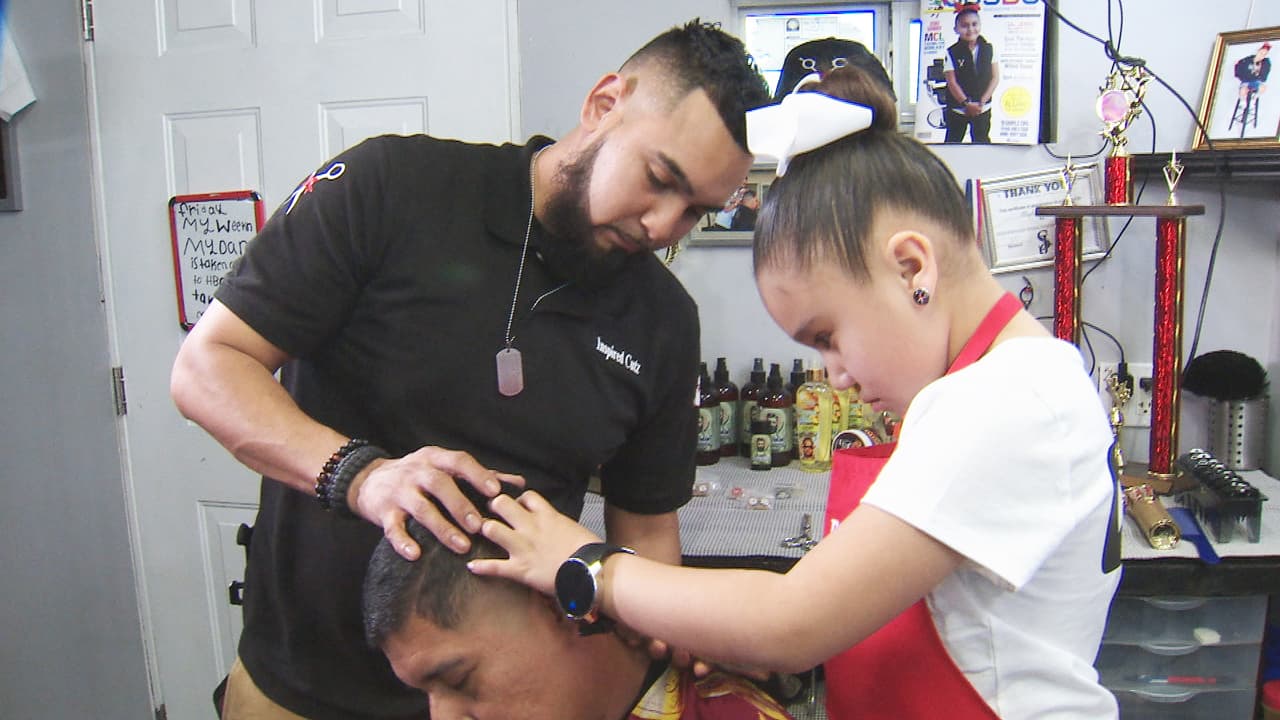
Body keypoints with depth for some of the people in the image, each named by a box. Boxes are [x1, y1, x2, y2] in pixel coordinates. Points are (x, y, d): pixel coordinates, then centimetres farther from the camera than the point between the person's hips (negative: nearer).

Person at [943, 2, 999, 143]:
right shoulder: (952, 53, -11)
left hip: (983, 108, 2)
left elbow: (995, 77, -2)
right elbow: (952, 82, -13)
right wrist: (967, 103, -18)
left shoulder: (989, 49, -2)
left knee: (982, 141, 12)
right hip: (957, 109, -2)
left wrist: (982, 102, -11)